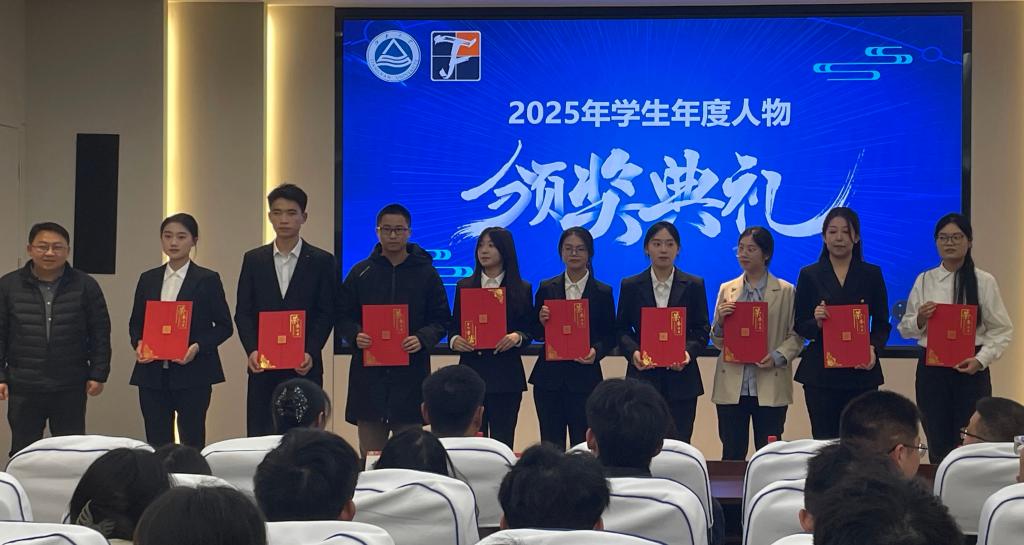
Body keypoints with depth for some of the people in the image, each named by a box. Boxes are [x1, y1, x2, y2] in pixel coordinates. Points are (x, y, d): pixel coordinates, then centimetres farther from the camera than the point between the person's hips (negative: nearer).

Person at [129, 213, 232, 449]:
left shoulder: (207, 280, 1)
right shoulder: (148, 279, 12)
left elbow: (224, 326, 0)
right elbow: (135, 322, 17)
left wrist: (199, 346, -16)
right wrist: (138, 343, -4)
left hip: (192, 374, -4)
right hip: (152, 374, 4)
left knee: (192, 442, -2)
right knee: (156, 442, 4)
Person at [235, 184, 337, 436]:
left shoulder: (321, 261, 4)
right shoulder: (253, 260, 10)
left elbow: (326, 314, 0)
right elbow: (243, 312, 7)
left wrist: (311, 353, -13)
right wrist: (252, 351, -8)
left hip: (304, 366, -2)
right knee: (260, 436, 1)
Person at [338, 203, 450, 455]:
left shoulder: (426, 273, 7)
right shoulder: (360, 273, 10)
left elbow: (441, 320, 6)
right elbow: (343, 317, 11)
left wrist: (422, 339, -14)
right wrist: (356, 335, -10)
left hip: (411, 374, -1)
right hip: (368, 373, 1)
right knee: (370, 453, 3)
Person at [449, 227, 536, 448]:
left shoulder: (522, 289, 7)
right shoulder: (464, 286, 11)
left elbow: (530, 330, 5)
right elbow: (454, 326, 11)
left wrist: (517, 337, -16)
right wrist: (454, 340, -10)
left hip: (506, 374, -1)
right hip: (471, 370, 1)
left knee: (503, 438, -2)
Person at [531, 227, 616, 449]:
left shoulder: (602, 293, 4)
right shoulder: (547, 289, 8)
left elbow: (610, 337, 5)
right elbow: (537, 334, 9)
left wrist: (596, 351, -15)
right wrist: (542, 321, -13)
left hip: (584, 379, -1)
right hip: (550, 375, 2)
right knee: (551, 445, 3)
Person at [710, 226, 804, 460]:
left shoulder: (786, 291, 4)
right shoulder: (727, 290, 12)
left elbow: (797, 336, 0)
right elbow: (717, 341, 11)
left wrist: (778, 357, -17)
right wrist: (720, 321, -9)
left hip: (770, 387, -2)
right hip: (731, 386, 2)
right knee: (732, 455, 3)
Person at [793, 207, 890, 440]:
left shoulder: (871, 274, 9)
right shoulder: (809, 275, 8)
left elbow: (882, 324, 9)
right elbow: (799, 326, 7)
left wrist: (873, 348, -10)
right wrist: (816, 322, -15)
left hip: (861, 371, 0)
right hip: (820, 373, 0)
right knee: (823, 440, -4)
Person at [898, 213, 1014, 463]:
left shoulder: (984, 281, 0)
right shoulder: (924, 281, 7)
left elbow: (1002, 330, -1)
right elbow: (905, 329, 11)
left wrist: (981, 359, -14)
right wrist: (919, 319, -11)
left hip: (970, 369, -2)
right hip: (931, 368, 2)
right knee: (938, 443, 4)